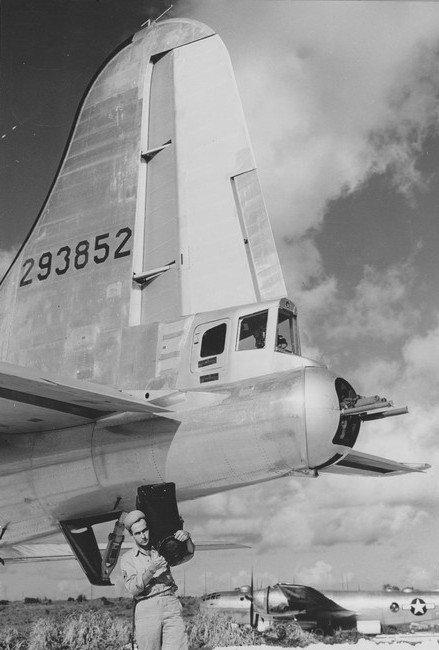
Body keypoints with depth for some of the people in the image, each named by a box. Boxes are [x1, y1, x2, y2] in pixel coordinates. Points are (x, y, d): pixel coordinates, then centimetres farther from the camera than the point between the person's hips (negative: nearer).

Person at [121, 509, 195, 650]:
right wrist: (151, 570, -17)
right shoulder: (127, 558, 8)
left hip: (171, 606, 1)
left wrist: (187, 537, -9)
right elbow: (133, 589, -4)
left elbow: (188, 554, 12)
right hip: (146, 610, -1)